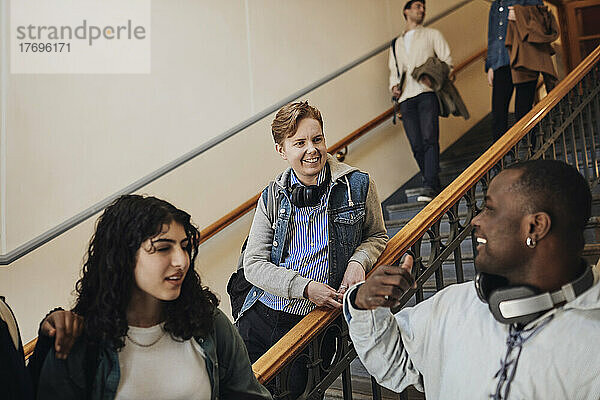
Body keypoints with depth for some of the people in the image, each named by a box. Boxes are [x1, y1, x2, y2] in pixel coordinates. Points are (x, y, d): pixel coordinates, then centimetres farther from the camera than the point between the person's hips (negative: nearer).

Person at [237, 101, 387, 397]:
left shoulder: (358, 185, -1)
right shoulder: (272, 197, 3)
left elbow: (377, 236, 15)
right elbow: (253, 264, 0)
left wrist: (358, 261, -8)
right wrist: (304, 287, -13)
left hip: (316, 319, -2)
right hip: (261, 314, 2)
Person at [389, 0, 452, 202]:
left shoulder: (432, 34, 19)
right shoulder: (396, 44, 28)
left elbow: (447, 61, 9)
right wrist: (394, 86, 7)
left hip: (427, 94, -3)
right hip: (406, 98, 3)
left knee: (429, 139, -18)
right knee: (417, 145, -5)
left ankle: (430, 187, -22)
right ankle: (434, 185, 2)